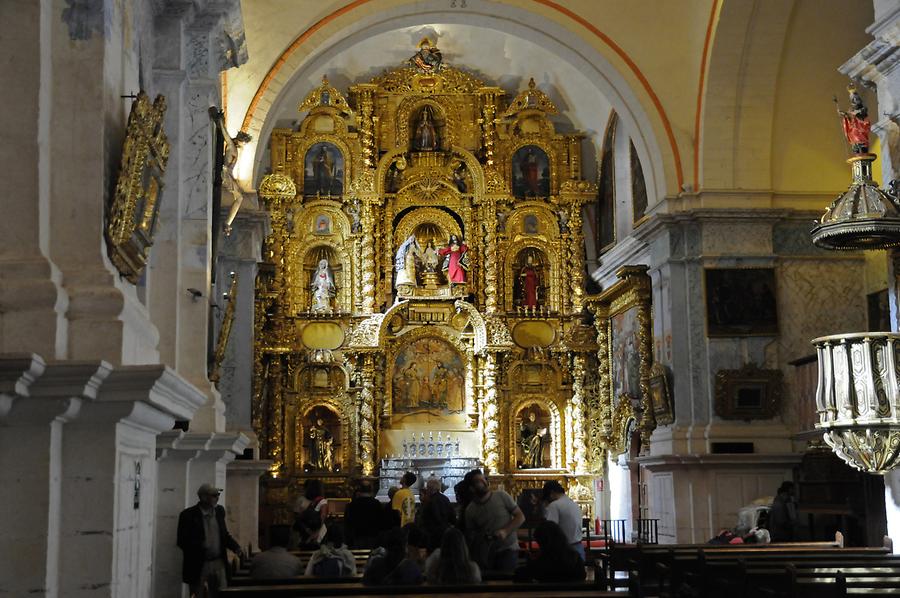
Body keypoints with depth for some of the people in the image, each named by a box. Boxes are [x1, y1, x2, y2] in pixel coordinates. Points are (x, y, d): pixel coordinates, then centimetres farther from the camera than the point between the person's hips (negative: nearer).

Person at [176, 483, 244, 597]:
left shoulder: (219, 511, 8)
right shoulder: (188, 515, -8)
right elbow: (182, 541, -9)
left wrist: (236, 548, 2)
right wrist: (199, 549, -24)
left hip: (219, 563, 4)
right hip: (198, 566, -4)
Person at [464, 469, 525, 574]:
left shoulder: (501, 496, -4)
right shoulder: (470, 510, 3)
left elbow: (520, 517, -1)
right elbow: (471, 534, 12)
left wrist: (505, 531, -14)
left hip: (508, 549, -2)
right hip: (487, 553, 2)